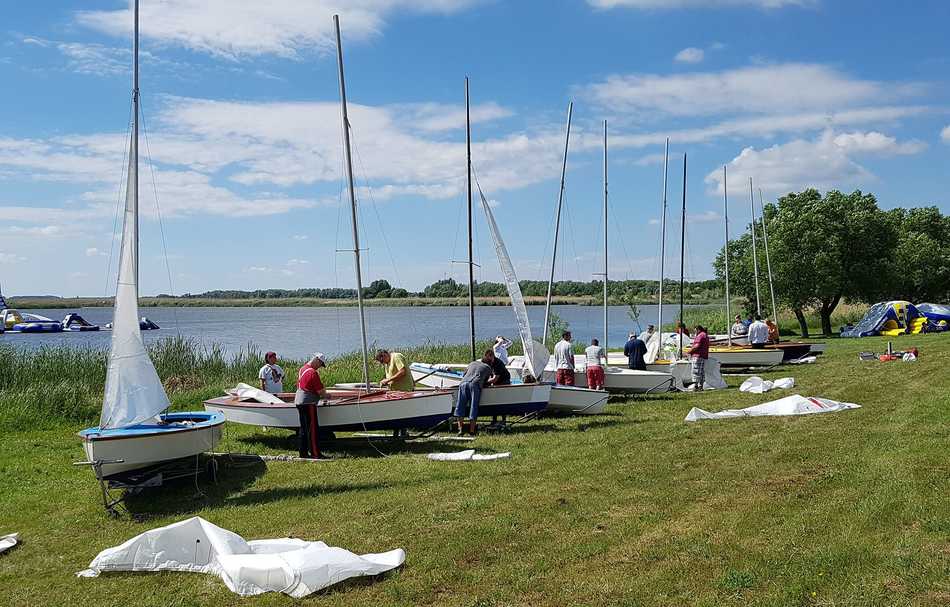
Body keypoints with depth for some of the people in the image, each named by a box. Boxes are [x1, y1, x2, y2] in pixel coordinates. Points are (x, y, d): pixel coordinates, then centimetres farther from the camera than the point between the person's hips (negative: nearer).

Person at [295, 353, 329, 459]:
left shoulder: (302, 369, 13)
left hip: (299, 401, 9)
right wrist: (326, 395, 4)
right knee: (312, 428, -5)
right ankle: (315, 453, -5)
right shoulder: (313, 373, -17)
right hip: (308, 403, -9)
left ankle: (303, 452, 14)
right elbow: (320, 391, -17)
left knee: (304, 428, 13)